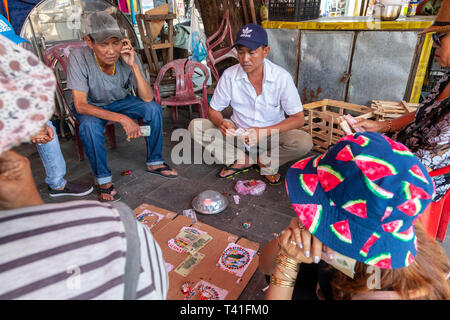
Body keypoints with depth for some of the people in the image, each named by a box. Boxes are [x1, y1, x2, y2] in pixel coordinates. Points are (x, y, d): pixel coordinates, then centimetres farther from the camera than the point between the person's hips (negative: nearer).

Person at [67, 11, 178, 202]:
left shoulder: (127, 57, -22)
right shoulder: (79, 58, -30)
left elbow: (147, 98, -23)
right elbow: (80, 105, -33)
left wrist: (134, 65, -36)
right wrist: (122, 118, -43)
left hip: (119, 101, 3)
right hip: (91, 107, -3)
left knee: (153, 108, -20)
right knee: (89, 126, -35)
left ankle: (154, 162, -2)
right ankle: (104, 180, -14)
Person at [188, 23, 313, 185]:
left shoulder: (282, 77, -16)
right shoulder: (229, 75, -11)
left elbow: (298, 118, -14)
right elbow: (213, 110, -1)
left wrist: (264, 132, -29)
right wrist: (221, 123, -27)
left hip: (271, 134, -1)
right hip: (238, 131, 2)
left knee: (304, 142, -31)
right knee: (196, 126, -19)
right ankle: (249, 161, -15)